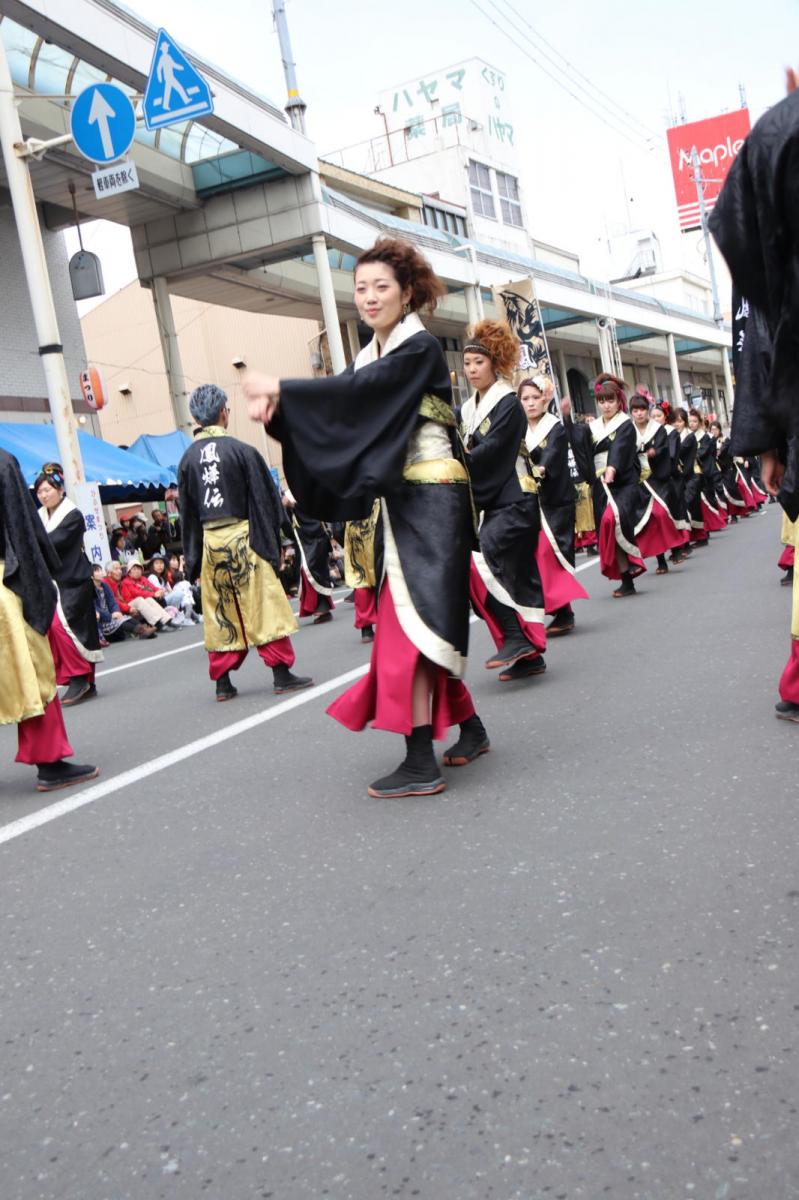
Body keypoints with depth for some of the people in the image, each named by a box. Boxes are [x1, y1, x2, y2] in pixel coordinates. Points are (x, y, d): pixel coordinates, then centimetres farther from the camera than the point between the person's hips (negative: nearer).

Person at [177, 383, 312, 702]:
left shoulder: (187, 459, 3)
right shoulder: (242, 451, -9)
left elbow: (186, 512, 8)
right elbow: (265, 500, -6)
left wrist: (193, 559, 15)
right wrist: (271, 544, 2)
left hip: (209, 543, 4)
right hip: (242, 537, -4)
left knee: (220, 613, 10)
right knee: (263, 605, 3)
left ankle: (222, 682, 13)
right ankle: (282, 674, 5)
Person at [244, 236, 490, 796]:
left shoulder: (421, 347, -9)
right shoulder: (370, 357, 15)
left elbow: (356, 391, -23)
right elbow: (340, 413, 4)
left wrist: (279, 388, -21)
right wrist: (277, 409, -14)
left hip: (431, 499, -8)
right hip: (402, 502, 8)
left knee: (413, 622, -11)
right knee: (431, 619, 13)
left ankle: (422, 763, -7)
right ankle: (470, 730, 26)